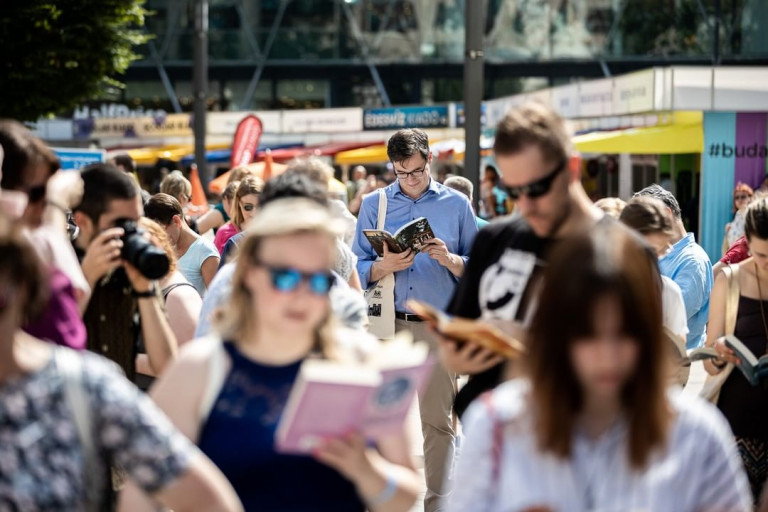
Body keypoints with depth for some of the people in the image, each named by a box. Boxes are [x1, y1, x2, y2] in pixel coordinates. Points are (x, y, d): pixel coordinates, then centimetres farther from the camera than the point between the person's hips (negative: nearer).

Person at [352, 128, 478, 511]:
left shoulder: (456, 204, 7)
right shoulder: (373, 204, 10)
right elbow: (358, 268, 7)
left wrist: (449, 260, -14)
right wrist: (386, 266, -13)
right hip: (387, 323, 1)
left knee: (438, 419, 0)